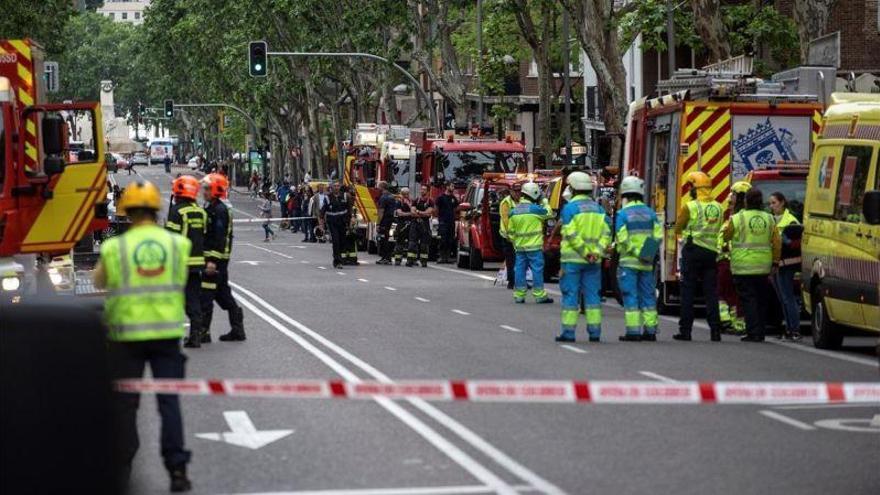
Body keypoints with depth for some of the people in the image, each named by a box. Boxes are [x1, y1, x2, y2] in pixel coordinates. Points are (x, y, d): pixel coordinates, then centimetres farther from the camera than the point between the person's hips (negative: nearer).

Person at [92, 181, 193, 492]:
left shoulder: (114, 248, -6)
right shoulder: (178, 244, -1)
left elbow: (99, 283, 11)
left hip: (127, 333, -1)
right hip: (167, 332, 1)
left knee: (125, 404, 11)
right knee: (169, 402, 5)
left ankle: (122, 469, 16)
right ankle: (177, 469, -1)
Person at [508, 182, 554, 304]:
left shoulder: (514, 212, 5)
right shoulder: (536, 209, -11)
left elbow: (510, 231, 9)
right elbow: (549, 214, 7)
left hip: (520, 247, 5)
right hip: (534, 246, -5)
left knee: (520, 269, 8)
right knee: (537, 270, 0)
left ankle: (518, 295, 10)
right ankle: (539, 295, 1)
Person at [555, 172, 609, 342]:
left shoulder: (570, 208, -7)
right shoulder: (598, 208, 10)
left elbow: (571, 235, -15)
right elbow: (606, 234, 3)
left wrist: (585, 253, -12)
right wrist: (596, 252, -5)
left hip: (572, 258, -5)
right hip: (594, 261, 5)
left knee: (570, 294, 0)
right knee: (592, 294, 8)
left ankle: (569, 332, -2)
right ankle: (595, 332, 6)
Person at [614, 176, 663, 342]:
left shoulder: (623, 214, -8)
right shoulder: (650, 213, 5)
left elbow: (622, 240, -14)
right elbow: (658, 236, 1)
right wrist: (649, 252, 8)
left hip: (629, 261, -4)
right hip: (647, 263, 4)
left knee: (630, 296, -2)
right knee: (647, 295, 10)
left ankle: (633, 331, -6)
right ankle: (650, 330, 11)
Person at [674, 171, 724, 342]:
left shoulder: (689, 207, -8)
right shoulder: (718, 207, 8)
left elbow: (678, 229, 0)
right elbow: (719, 230, 15)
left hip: (693, 250, -4)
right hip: (712, 251, 4)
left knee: (688, 291, 1)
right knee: (711, 291, 6)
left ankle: (685, 330, -1)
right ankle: (715, 330, 1)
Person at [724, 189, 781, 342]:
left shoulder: (737, 219, -8)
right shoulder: (769, 219, 4)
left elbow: (726, 236, 5)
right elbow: (776, 242, 3)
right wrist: (775, 262, 10)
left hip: (743, 266, -4)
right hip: (763, 266, 4)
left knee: (748, 299, -3)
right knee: (760, 299, 14)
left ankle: (753, 333, -9)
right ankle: (760, 333, 16)